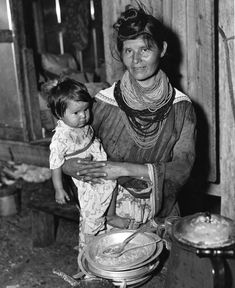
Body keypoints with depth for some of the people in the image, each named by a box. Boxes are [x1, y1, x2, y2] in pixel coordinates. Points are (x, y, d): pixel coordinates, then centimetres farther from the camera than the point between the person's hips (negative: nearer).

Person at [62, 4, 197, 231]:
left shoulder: (181, 106, -1)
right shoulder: (105, 102, -4)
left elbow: (182, 167, -7)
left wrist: (126, 169, -16)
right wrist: (70, 166, -18)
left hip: (161, 216, 1)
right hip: (112, 214, 0)